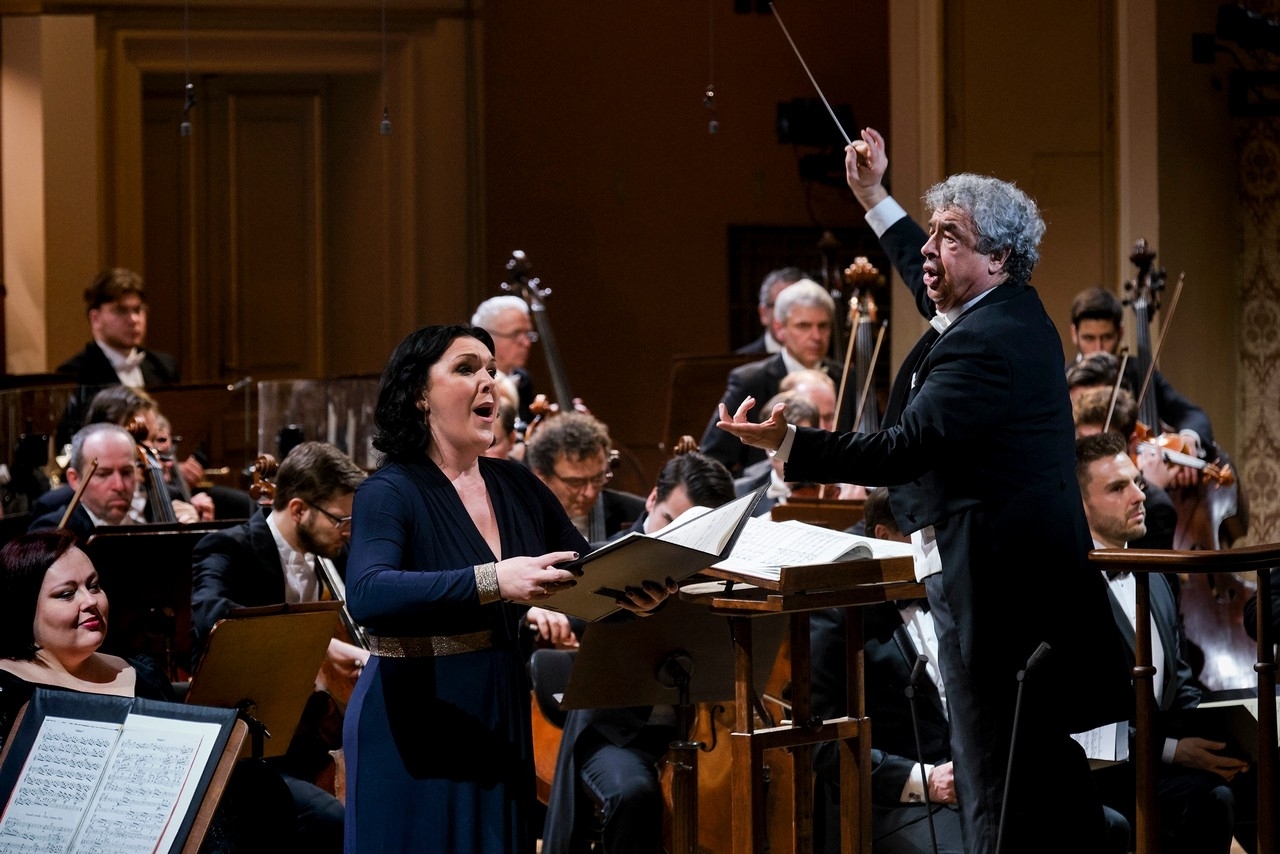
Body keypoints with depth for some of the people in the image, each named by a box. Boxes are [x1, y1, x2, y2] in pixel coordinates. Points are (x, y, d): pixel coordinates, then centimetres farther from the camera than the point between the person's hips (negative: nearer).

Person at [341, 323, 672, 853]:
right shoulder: (390, 492, -12)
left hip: (502, 726, 6)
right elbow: (366, 596, -30)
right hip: (413, 734, -6)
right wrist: (491, 582, -41)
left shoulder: (517, 486, 7)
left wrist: (630, 593, -12)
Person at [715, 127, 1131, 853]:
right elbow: (932, 280, 35)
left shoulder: (986, 343, -19)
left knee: (995, 775, -9)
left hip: (991, 585, -11)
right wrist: (876, 200, 39)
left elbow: (906, 450, -27)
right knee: (1049, 763, 14)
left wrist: (788, 444, -30)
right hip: (1041, 572, 11)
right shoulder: (1015, 309, 12)